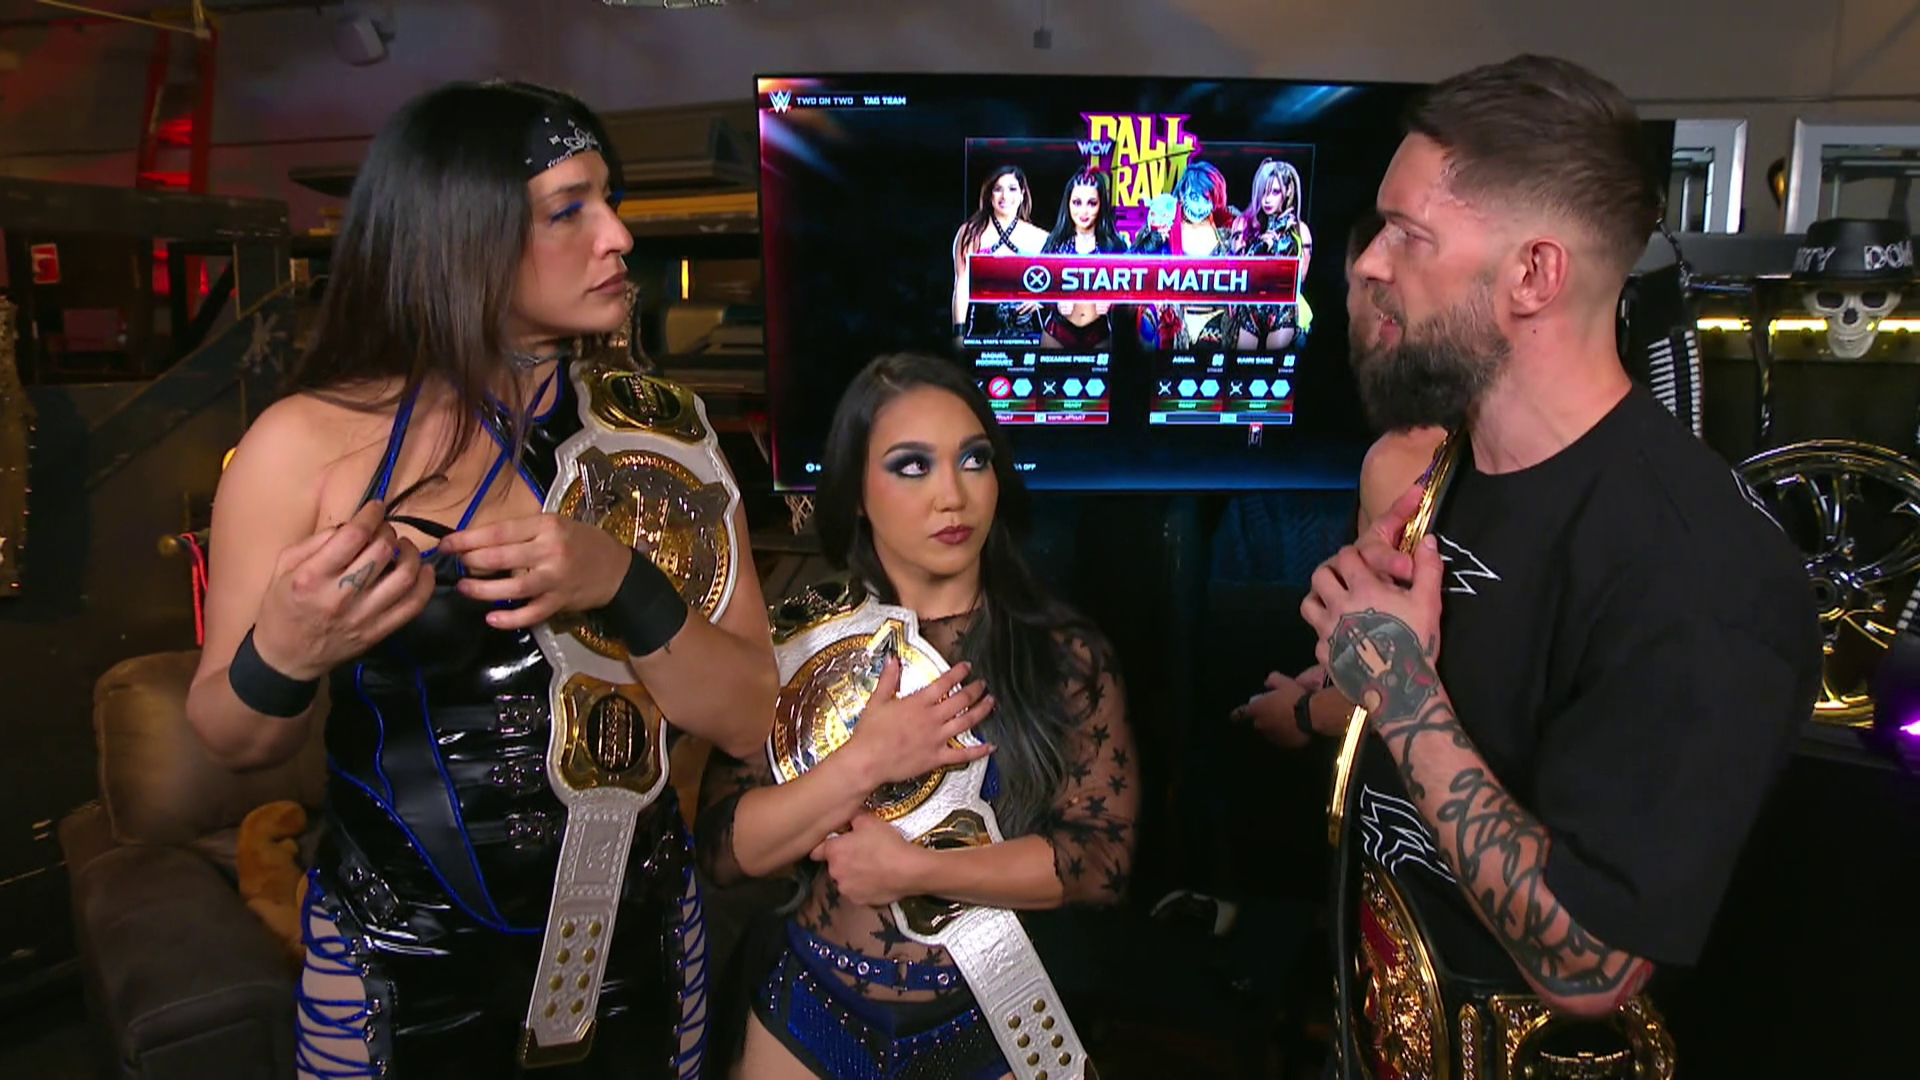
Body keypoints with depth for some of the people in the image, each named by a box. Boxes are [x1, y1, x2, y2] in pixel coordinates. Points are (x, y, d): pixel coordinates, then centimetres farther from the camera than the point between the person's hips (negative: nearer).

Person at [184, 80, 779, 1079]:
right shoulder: (307, 445, -14)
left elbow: (748, 719, -10)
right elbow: (232, 744, -4)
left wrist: (621, 585, -27)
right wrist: (280, 659, -26)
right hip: (405, 974, -2)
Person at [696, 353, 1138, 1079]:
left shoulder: (1064, 653, -8)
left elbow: (1103, 857, -13)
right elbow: (723, 849, -10)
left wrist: (912, 869, -19)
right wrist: (862, 764, -23)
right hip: (811, 1013, 1)